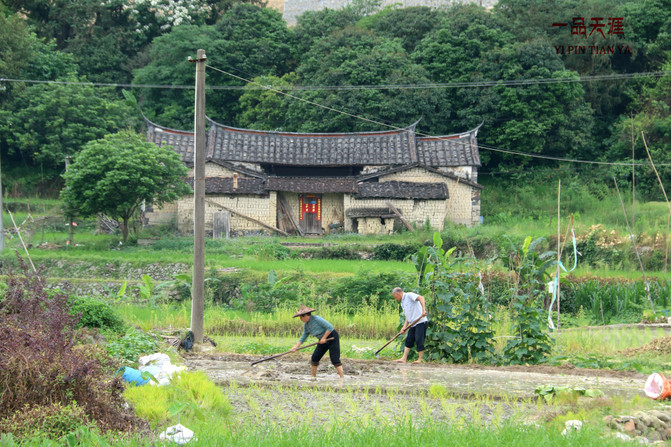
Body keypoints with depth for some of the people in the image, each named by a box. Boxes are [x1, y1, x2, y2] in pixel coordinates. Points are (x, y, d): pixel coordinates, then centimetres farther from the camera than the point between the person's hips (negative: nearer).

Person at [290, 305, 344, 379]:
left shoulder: (317, 319, -23)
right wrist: (296, 347, 2)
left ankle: (342, 377, -15)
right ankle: (313, 376, 16)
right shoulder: (306, 325, 3)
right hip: (323, 340, 9)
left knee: (335, 359, -15)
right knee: (315, 357, 4)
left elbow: (330, 327, -24)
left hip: (332, 337, -9)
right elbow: (303, 337, 10)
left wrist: (323, 338, -20)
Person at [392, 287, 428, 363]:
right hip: (413, 324, 10)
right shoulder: (403, 303, 23)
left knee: (419, 340, -9)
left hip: (421, 322, -10)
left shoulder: (409, 295, -4)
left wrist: (423, 310, -32)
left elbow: (421, 298, -21)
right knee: (409, 340, 6)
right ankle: (404, 359, 7)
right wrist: (404, 327, 6)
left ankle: (420, 359, -5)